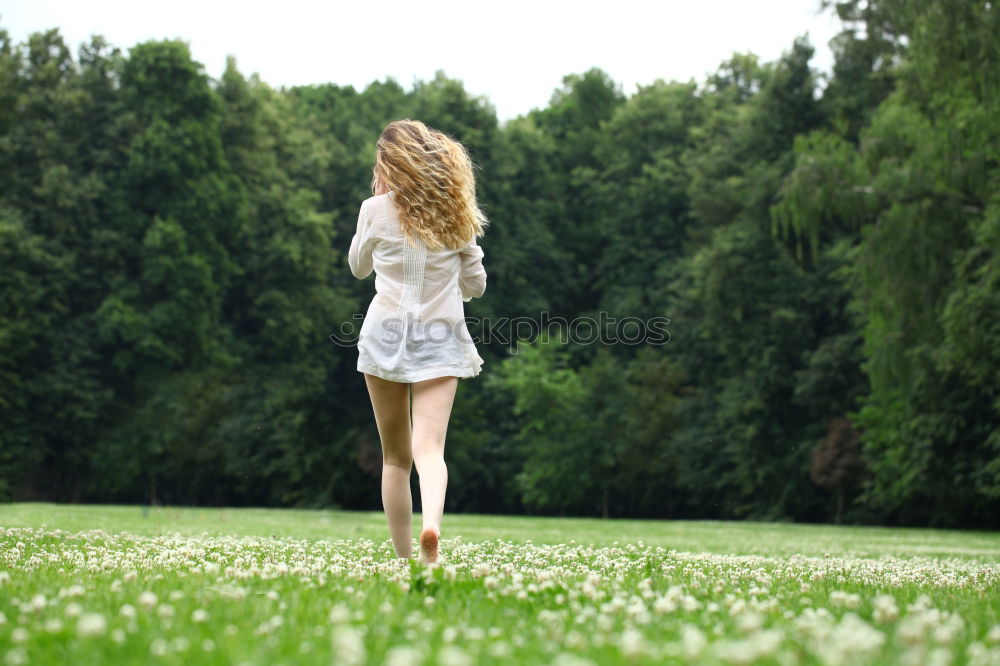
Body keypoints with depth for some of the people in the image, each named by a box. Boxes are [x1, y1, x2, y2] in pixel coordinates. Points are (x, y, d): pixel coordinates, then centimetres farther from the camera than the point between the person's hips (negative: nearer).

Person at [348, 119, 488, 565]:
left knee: (396, 456, 10)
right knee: (430, 448, -9)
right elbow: (475, 284, 10)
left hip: (385, 333, 0)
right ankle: (432, 525, -37)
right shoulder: (457, 213, 4)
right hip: (440, 340, 1)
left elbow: (358, 267, 16)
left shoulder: (376, 210, -2)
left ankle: (403, 557, 13)